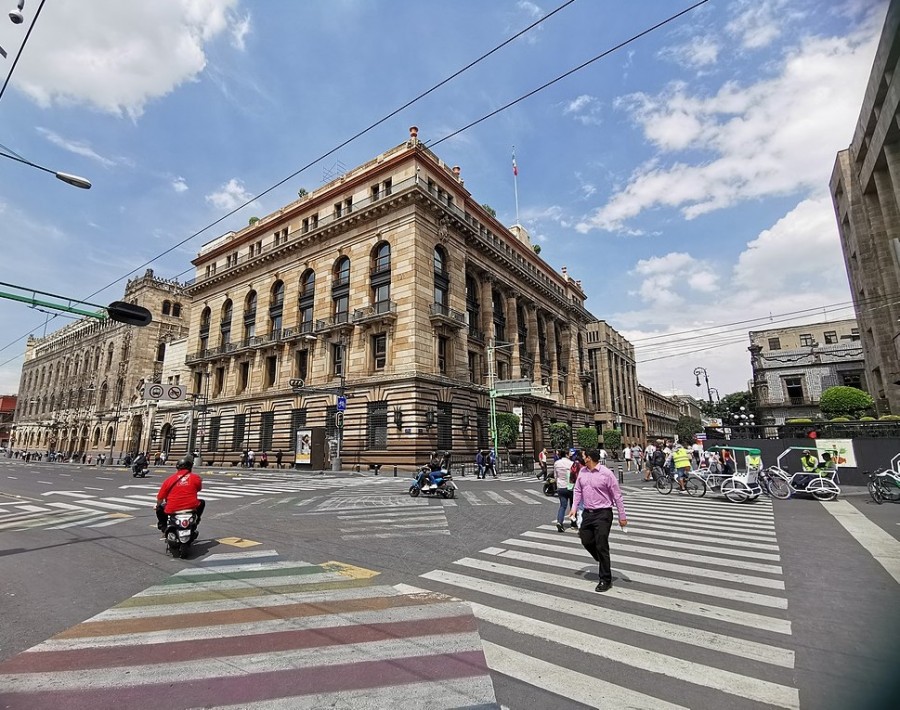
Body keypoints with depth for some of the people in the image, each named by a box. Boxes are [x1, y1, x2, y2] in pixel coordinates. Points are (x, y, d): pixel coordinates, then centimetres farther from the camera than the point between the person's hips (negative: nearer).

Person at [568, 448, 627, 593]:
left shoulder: (606, 473, -14)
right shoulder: (582, 472, 4)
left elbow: (617, 495, -9)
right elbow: (578, 491, 13)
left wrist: (622, 516, -8)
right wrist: (574, 508, 3)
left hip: (603, 514, -6)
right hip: (587, 513, 7)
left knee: (601, 546, -3)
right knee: (586, 541, 11)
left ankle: (605, 580, 12)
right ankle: (603, 562, 39)